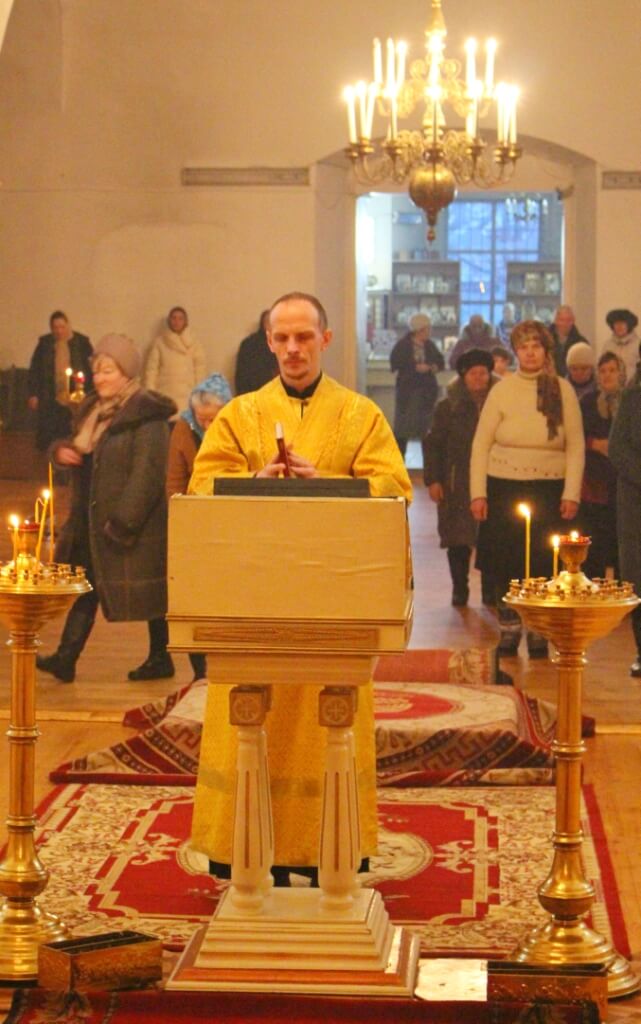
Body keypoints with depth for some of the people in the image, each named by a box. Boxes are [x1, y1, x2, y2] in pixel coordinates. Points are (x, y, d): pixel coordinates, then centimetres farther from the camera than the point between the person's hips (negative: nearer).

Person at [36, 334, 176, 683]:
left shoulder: (146, 416, -14)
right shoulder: (93, 410, 13)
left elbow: (147, 474, -20)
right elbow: (79, 453, 24)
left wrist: (123, 521, -23)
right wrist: (61, 450, -1)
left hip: (133, 523, -8)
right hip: (90, 518, 8)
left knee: (146, 588, 3)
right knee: (85, 583, 5)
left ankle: (160, 658, 16)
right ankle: (66, 658, 4)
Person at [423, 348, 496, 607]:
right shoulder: (448, 407, 6)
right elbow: (432, 444, 5)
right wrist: (432, 480, -4)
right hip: (457, 485, 0)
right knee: (458, 539, 1)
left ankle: (490, 590, 7)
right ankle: (459, 588, 10)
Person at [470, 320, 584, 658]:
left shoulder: (563, 390, 2)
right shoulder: (502, 390, 1)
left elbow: (576, 445, 3)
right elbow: (481, 443, 2)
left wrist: (572, 494, -4)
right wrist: (478, 493, -4)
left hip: (549, 490, 0)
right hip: (503, 487, 0)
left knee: (542, 563, 2)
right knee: (504, 562, 2)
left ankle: (538, 631, 16)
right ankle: (509, 628, 16)